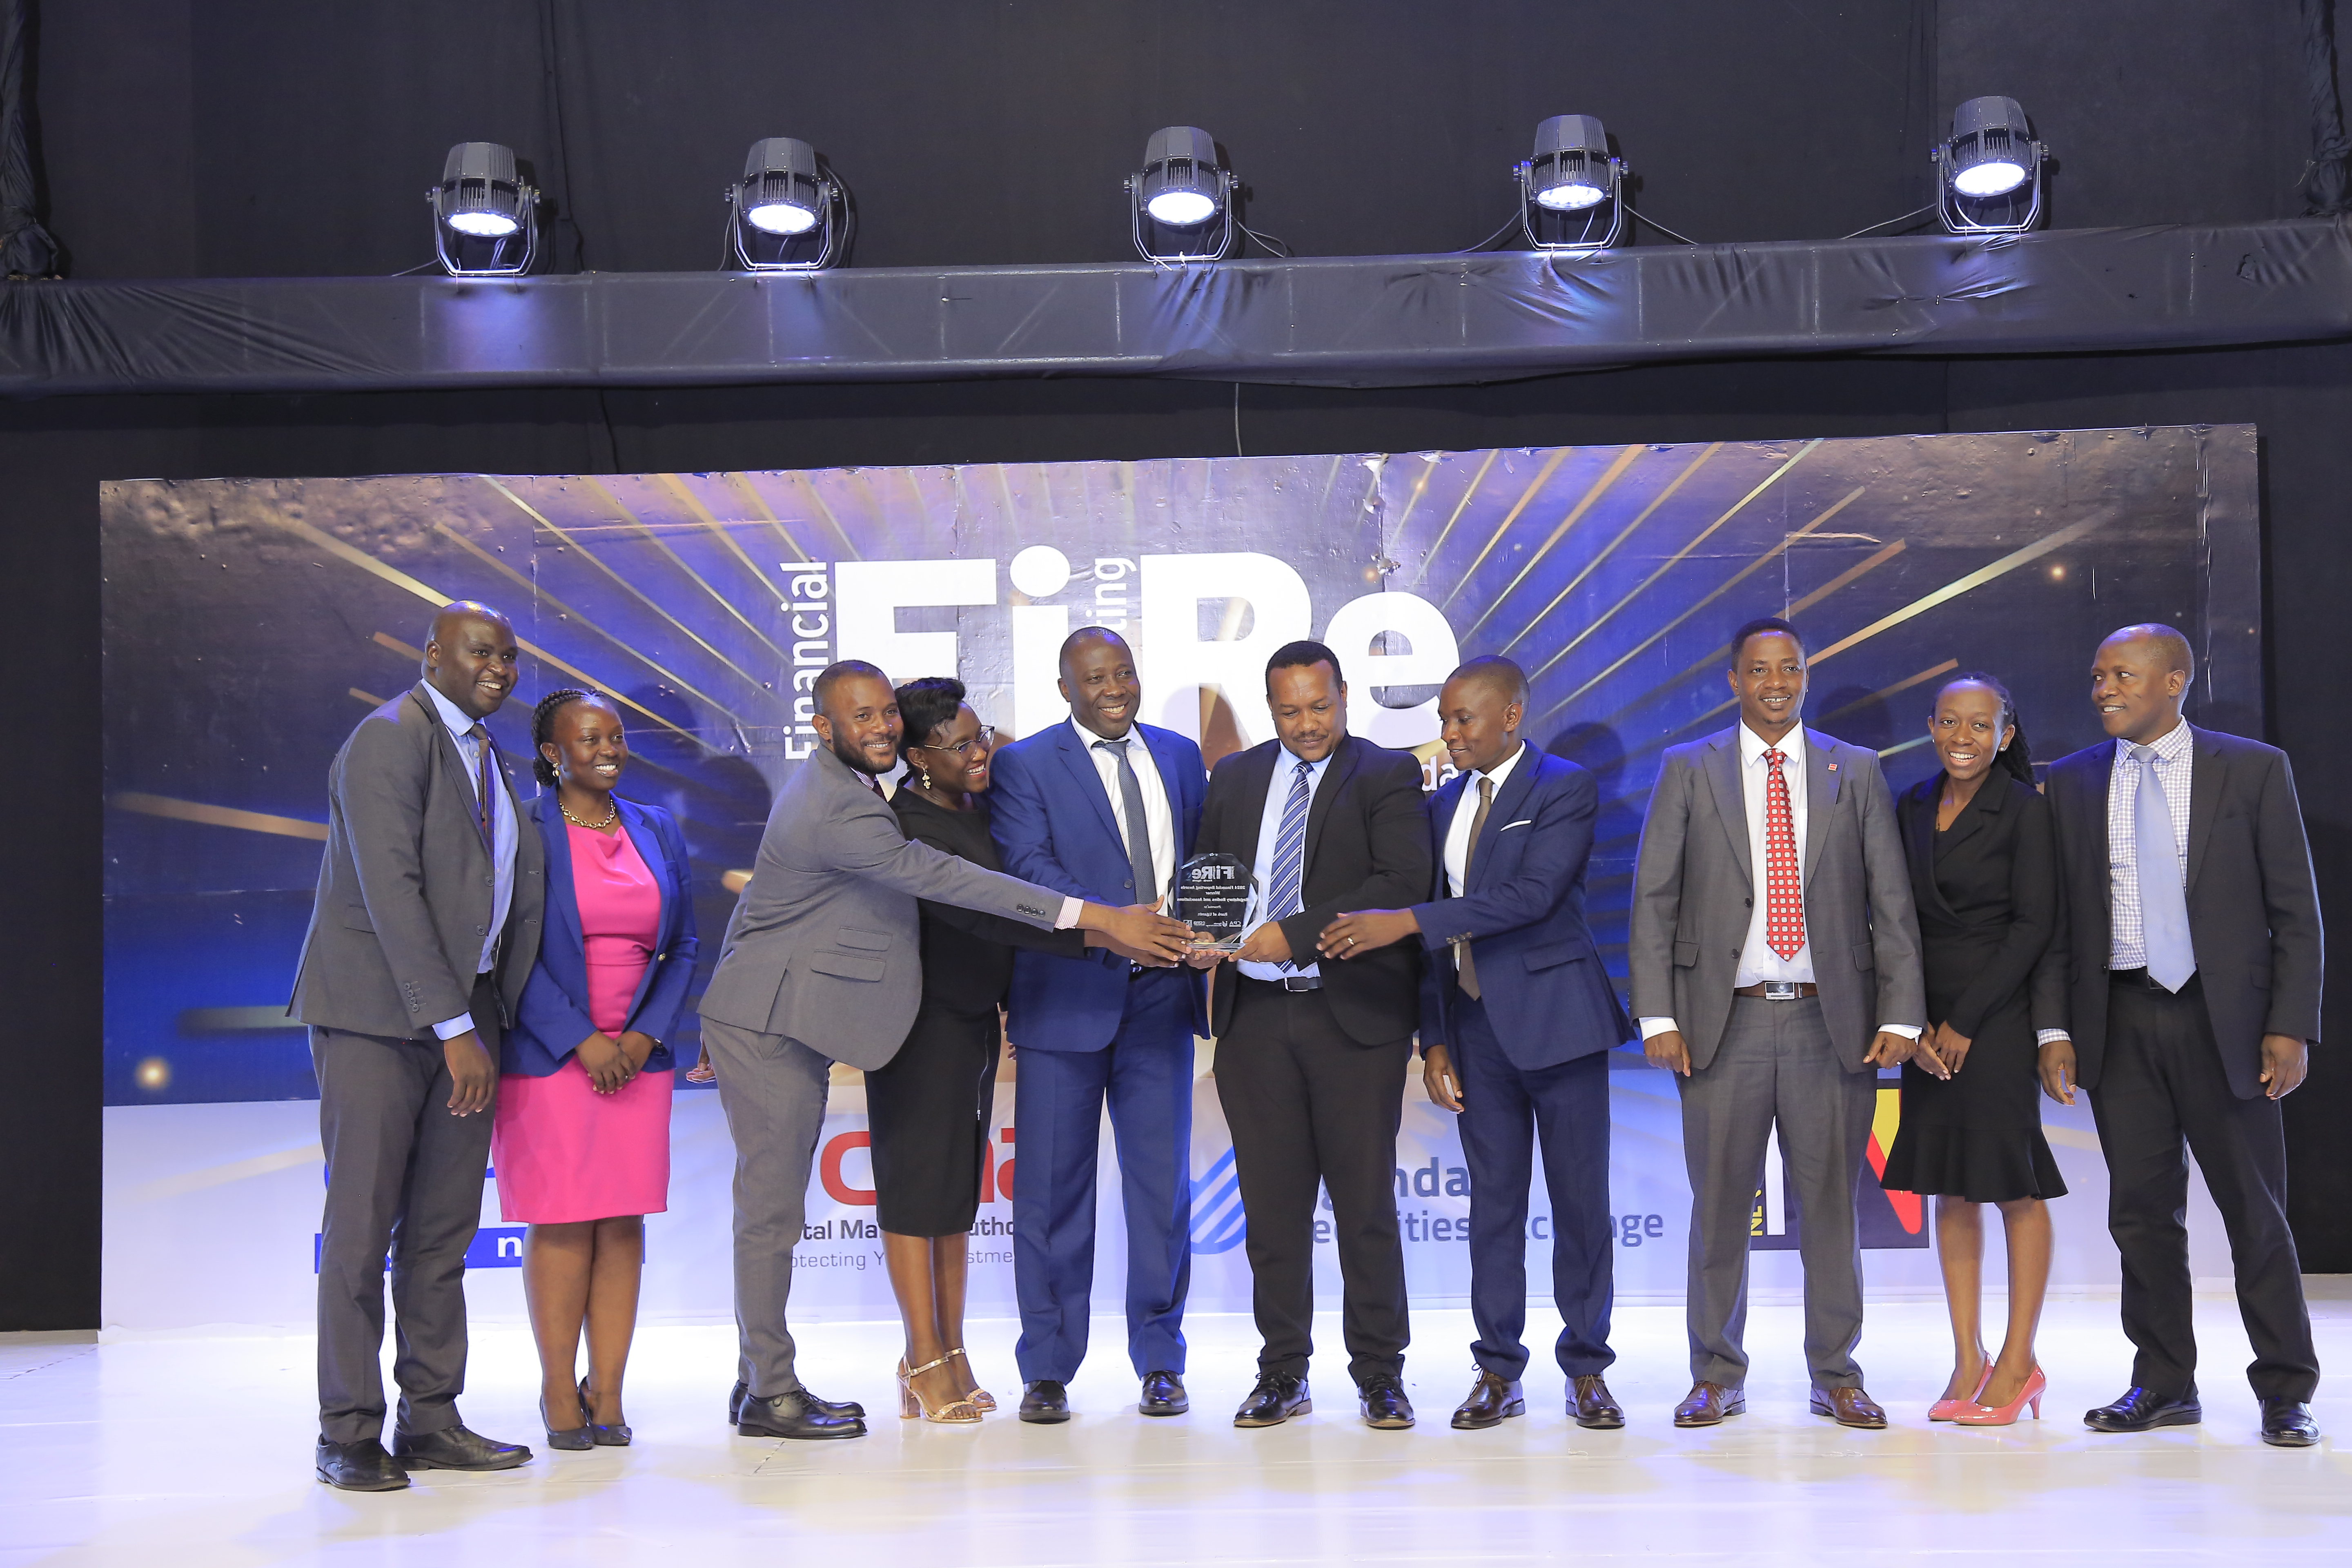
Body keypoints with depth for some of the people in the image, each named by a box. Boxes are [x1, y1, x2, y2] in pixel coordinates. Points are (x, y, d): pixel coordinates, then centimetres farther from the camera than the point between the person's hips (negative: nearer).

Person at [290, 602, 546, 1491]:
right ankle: (348, 1434, 5)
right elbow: (391, 890, -18)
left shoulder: (487, 757, 16)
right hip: (381, 1011, -7)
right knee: (363, 1224, -3)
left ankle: (431, 1422, 14)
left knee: (445, 1226, 8)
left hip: (464, 1012, 7)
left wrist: (480, 1020, 9)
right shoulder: (390, 740, -10)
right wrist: (453, 1027, -20)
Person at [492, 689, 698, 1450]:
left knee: (623, 1223, 2)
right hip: (549, 1057, -4)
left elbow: (683, 947, 12)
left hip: (637, 1054, 4)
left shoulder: (658, 831, 12)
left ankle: (606, 1395, 8)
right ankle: (559, 1396, 8)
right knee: (562, 1223, -3)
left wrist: (645, 1036, -1)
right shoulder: (522, 832, -3)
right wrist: (583, 1042, -12)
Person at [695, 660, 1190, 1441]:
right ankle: (770, 1395, 4)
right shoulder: (837, 807, -23)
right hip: (766, 1024, -11)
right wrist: (1098, 919, -32)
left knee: (770, 1203, 14)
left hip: (783, 1023, 11)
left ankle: (758, 1378, 23)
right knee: (772, 1207, -4)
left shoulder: (831, 785, 10)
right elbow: (941, 879, -29)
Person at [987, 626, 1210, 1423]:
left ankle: (1160, 1361, 17)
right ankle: (1047, 1370, 12)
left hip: (1161, 995, 3)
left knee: (1162, 1179, 6)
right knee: (1052, 1183, 1)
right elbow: (1028, 867, -12)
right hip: (1067, 996, -3)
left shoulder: (1179, 755, 14)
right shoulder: (1024, 765, 0)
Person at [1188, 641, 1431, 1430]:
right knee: (1271, 1201, 7)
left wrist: (1297, 934, -20)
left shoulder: (1387, 775, 0)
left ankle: (1379, 1374, 12)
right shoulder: (1235, 778, 15)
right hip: (1254, 1013, 4)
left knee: (1366, 1200, 0)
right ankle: (1282, 1373, 16)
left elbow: (1404, 880, -14)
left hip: (1354, 1011, -4)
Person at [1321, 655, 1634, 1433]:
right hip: (1477, 1025, 5)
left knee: (1581, 1200, 1)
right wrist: (1434, 1039, 7)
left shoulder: (1566, 789, -5)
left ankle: (1586, 1368, 11)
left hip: (1554, 1018, -5)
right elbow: (1440, 922, 13)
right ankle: (1498, 1371, 13)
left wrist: (1406, 921, -23)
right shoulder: (1446, 802, 13)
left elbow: (1532, 894, -19)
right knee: (1493, 1201, 7)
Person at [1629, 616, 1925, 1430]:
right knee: (1720, 1203, 4)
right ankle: (1717, 1376, 16)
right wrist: (1658, 1016, -6)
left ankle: (1837, 1375, 18)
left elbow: (1892, 903, 5)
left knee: (1831, 1202, 6)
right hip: (1724, 1022, -1)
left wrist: (1901, 1017, -3)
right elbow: (1652, 901, 2)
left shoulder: (1857, 772, 8)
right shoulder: (1687, 770, 6)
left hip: (1831, 1021, 1)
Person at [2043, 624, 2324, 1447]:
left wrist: (2290, 1028, -8)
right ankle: (2163, 1385, 19)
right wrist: (2056, 1029, 0)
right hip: (2120, 1024, 3)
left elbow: (2295, 910, -1)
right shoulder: (2073, 783, 7)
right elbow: (2059, 917, 8)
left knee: (2255, 1212, 3)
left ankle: (2285, 1393, 14)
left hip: (2222, 1017, -2)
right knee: (2141, 1210, 7)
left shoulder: (2254, 769, 0)